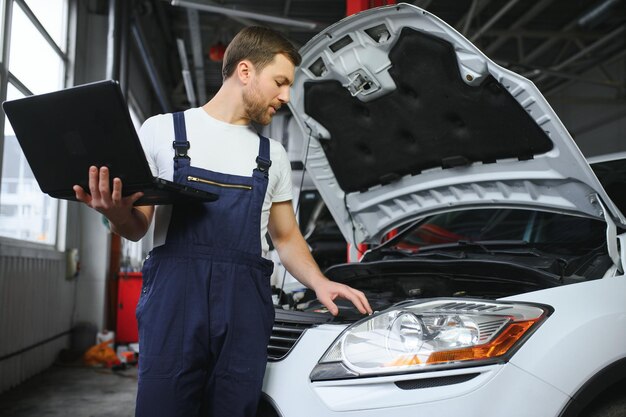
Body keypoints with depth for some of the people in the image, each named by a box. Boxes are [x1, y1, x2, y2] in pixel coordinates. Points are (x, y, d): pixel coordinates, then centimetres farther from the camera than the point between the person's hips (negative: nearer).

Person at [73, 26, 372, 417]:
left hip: (245, 309, 3)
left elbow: (287, 237, 21)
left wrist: (320, 282, 3)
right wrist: (117, 213, -16)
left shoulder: (273, 155, 17)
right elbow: (137, 228, 7)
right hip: (174, 300, -3)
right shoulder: (163, 130, 7)